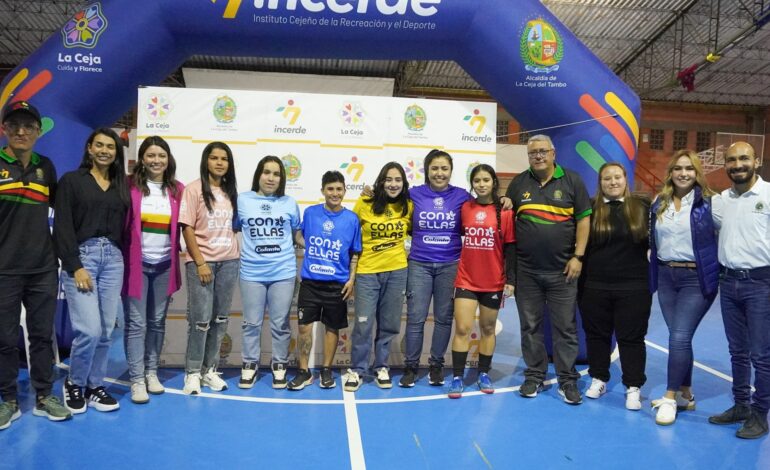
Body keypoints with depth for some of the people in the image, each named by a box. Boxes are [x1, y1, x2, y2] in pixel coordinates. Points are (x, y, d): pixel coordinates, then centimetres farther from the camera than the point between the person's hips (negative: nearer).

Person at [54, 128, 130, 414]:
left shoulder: (121, 186, 14)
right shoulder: (71, 180, 3)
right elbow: (62, 227, -4)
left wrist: (123, 262, 3)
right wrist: (75, 267, -12)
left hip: (113, 259, 4)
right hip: (81, 256, -4)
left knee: (106, 330, 4)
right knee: (89, 329, -11)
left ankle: (94, 386, 19)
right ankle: (74, 384, 13)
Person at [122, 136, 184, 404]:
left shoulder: (177, 189, 6)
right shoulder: (130, 186, -3)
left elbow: (181, 227, 9)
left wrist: (178, 260, 4)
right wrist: (121, 259, -9)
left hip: (165, 264, 3)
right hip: (137, 263, -3)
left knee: (157, 321, 12)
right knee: (136, 323, -1)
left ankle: (151, 372, 25)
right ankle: (137, 379, 7)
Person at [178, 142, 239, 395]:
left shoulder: (231, 191, 10)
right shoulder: (194, 189, -4)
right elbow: (187, 228, -9)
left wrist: (235, 254, 4)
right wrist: (200, 263, -13)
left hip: (229, 262, 5)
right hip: (202, 261, -5)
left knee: (220, 319, 8)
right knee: (201, 319, -3)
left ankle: (209, 369, 20)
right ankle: (192, 372, 11)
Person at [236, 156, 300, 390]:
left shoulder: (289, 203, 5)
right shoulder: (242, 200, 2)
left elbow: (297, 233, 16)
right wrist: (249, 246, 1)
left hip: (283, 272, 0)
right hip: (252, 272, 0)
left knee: (280, 324, 8)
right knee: (252, 323, 9)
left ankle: (279, 366, 22)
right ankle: (250, 365, 23)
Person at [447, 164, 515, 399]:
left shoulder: (504, 211, -3)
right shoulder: (465, 208, 1)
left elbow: (510, 247, -2)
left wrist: (510, 279, -6)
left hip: (493, 282, 0)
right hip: (466, 280, 1)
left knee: (488, 329, 12)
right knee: (462, 329, -3)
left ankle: (484, 374, 25)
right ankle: (457, 377, 5)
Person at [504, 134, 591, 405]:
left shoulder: (572, 181, 1)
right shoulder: (519, 183, 7)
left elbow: (583, 219, 0)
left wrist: (578, 256, -6)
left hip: (561, 270, -2)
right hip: (526, 270, 2)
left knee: (565, 328, 4)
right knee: (530, 326, 10)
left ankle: (568, 381, 15)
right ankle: (534, 376, 23)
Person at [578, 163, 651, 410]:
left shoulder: (642, 207, 1)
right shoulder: (590, 209, 0)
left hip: (633, 287, -1)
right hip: (594, 286, 1)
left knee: (631, 337, 6)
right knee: (597, 334, 12)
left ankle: (634, 387, 18)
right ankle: (598, 379, 28)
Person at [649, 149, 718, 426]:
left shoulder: (707, 202, -6)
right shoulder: (659, 203, 8)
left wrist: (720, 271, -8)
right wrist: (653, 272, 11)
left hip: (697, 278, -5)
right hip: (665, 276, 5)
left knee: (680, 336, -9)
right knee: (679, 338, 11)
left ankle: (671, 397, 3)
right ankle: (685, 394, 24)